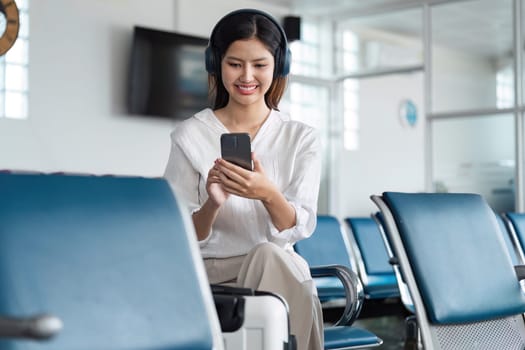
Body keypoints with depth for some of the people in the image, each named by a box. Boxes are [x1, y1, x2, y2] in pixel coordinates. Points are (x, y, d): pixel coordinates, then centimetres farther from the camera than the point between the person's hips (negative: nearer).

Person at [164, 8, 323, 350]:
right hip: (212, 274, -1)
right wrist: (212, 204, -22)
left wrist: (268, 194, -28)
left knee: (268, 256, -34)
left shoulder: (302, 138, 6)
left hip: (282, 269, 2)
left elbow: (299, 229, -6)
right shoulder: (190, 135, 3)